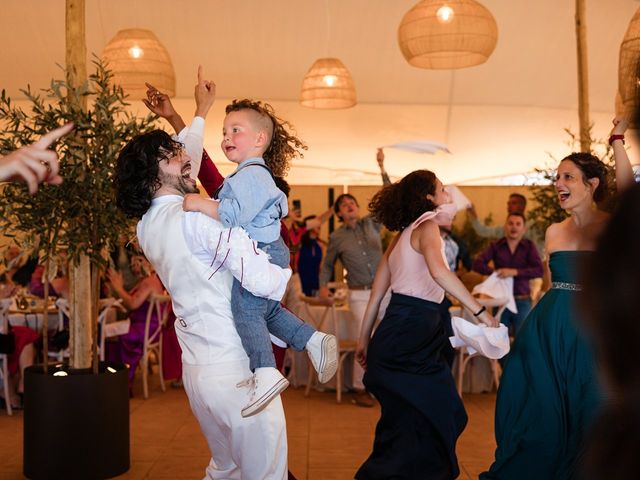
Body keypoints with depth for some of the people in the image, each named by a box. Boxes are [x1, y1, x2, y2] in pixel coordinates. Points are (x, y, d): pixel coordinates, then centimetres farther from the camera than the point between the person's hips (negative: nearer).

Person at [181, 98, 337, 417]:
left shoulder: (250, 175, -13)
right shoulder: (256, 174, 22)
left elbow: (236, 214, -28)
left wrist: (200, 203, -25)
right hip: (265, 254, 11)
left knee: (245, 311, -18)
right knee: (268, 310, 21)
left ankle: (266, 372, -27)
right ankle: (314, 340, 19)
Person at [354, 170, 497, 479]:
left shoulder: (403, 234, 20)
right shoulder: (427, 226, -5)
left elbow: (377, 293, 18)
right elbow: (438, 270, -27)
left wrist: (365, 339, 22)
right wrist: (480, 311, -26)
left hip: (398, 333, 9)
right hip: (413, 333, -9)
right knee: (416, 425, -6)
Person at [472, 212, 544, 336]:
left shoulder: (529, 246, 3)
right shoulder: (496, 246, 5)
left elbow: (539, 270, -9)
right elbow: (477, 264, -3)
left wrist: (515, 272, -19)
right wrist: (495, 272, -18)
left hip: (522, 301, -1)